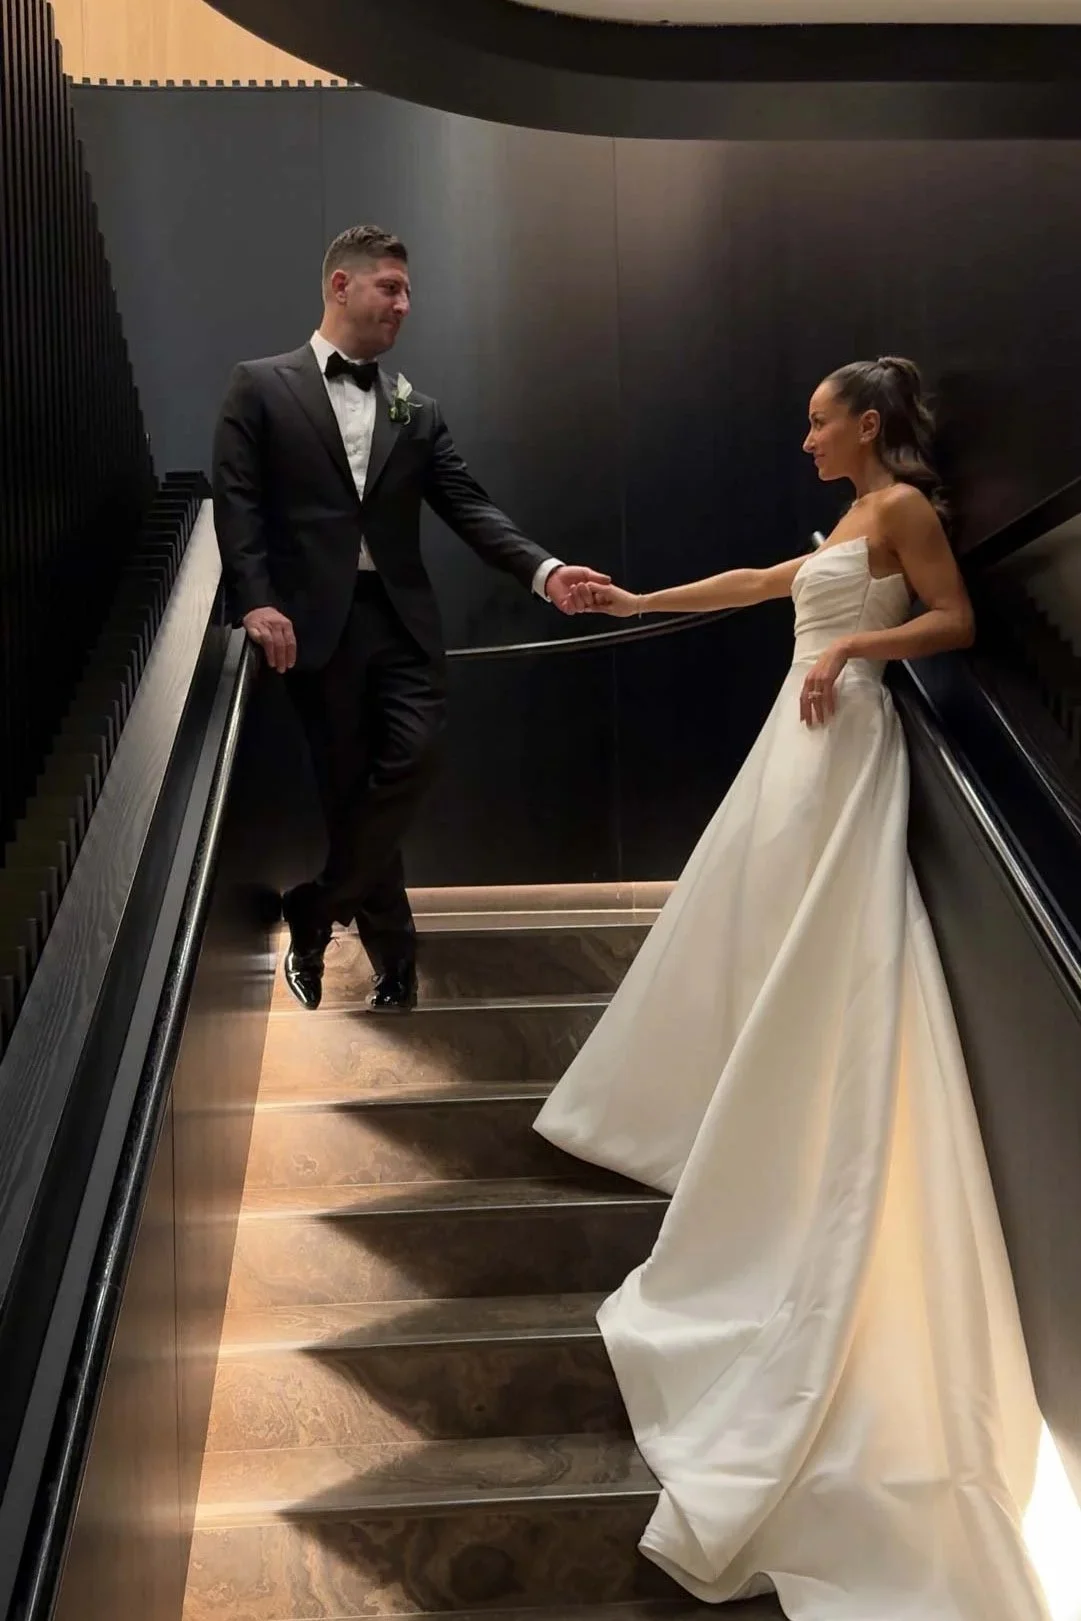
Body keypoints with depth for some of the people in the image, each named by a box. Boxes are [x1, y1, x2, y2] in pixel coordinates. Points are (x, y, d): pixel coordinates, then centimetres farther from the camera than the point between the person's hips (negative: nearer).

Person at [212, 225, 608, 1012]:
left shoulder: (416, 409, 16)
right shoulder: (261, 387, 6)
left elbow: (468, 505, 7)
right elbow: (238, 502, -1)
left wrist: (544, 570, -9)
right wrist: (257, 601, -15)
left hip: (402, 617, 3)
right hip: (317, 620, -3)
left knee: (410, 762, -13)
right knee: (351, 789, 2)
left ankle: (314, 916, 6)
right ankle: (395, 956, 18)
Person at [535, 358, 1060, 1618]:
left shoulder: (906, 505, -4)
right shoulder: (851, 527, 22)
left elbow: (958, 623, -10)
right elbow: (753, 584, 29)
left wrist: (856, 644, -22)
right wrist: (638, 602, 33)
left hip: (842, 744, -10)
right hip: (805, 740, 10)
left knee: (815, 966, -9)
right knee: (754, 936, 15)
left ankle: (782, 1177, -5)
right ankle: (743, 1143, 26)